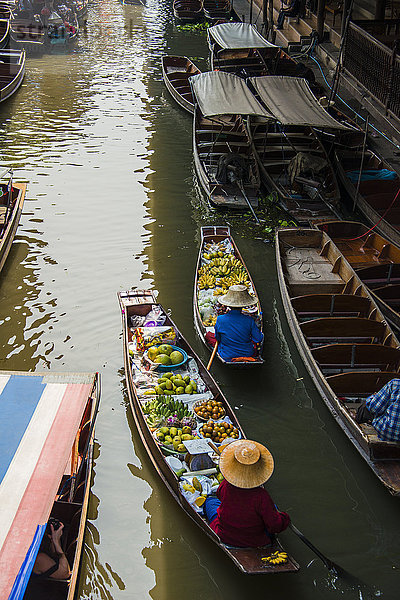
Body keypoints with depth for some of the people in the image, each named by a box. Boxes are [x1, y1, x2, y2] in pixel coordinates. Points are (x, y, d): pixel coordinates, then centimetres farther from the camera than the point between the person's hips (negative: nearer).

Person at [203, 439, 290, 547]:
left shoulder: (226, 486, -23)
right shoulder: (262, 496, -32)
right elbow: (275, 526, -24)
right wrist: (284, 518, -5)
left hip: (224, 537, 1)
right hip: (257, 543, -1)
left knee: (210, 501, 27)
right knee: (272, 507, 26)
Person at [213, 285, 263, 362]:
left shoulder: (220, 320, -22)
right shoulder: (249, 320, -21)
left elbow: (218, 339, -6)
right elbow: (258, 339, -11)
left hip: (227, 357, -2)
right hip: (248, 355, 2)